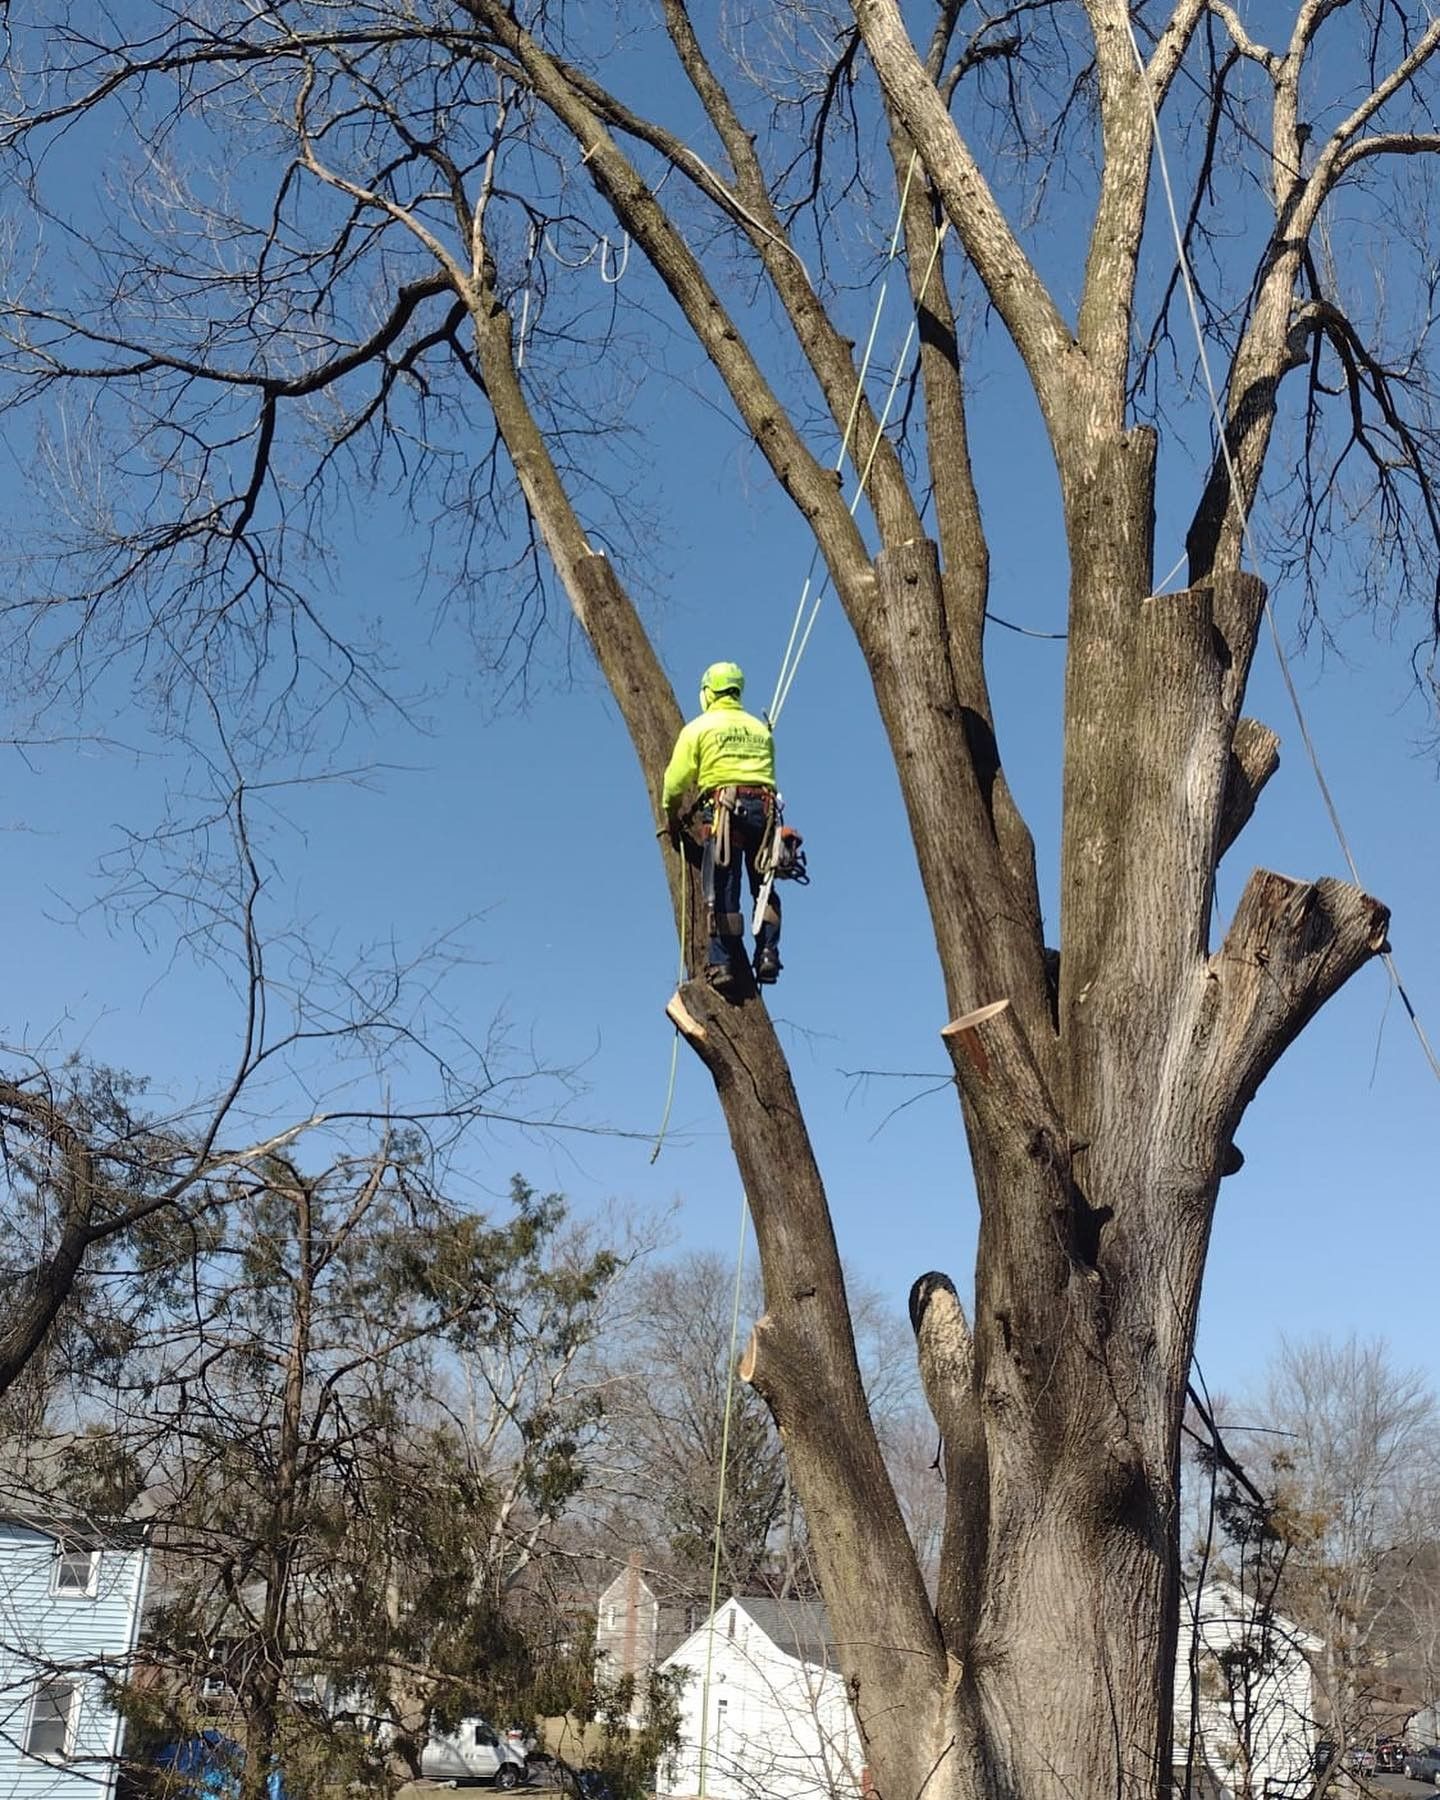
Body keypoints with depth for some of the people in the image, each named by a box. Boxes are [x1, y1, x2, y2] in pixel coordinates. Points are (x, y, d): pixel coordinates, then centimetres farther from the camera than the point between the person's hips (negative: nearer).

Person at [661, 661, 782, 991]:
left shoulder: (699, 728, 9)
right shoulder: (760, 729, 22)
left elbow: (676, 779, 4)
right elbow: (769, 775, 14)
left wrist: (671, 816, 17)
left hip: (724, 808, -4)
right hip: (763, 807, 4)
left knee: (722, 892, -3)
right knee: (764, 887, 13)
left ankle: (724, 964, -7)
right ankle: (768, 954, 1)